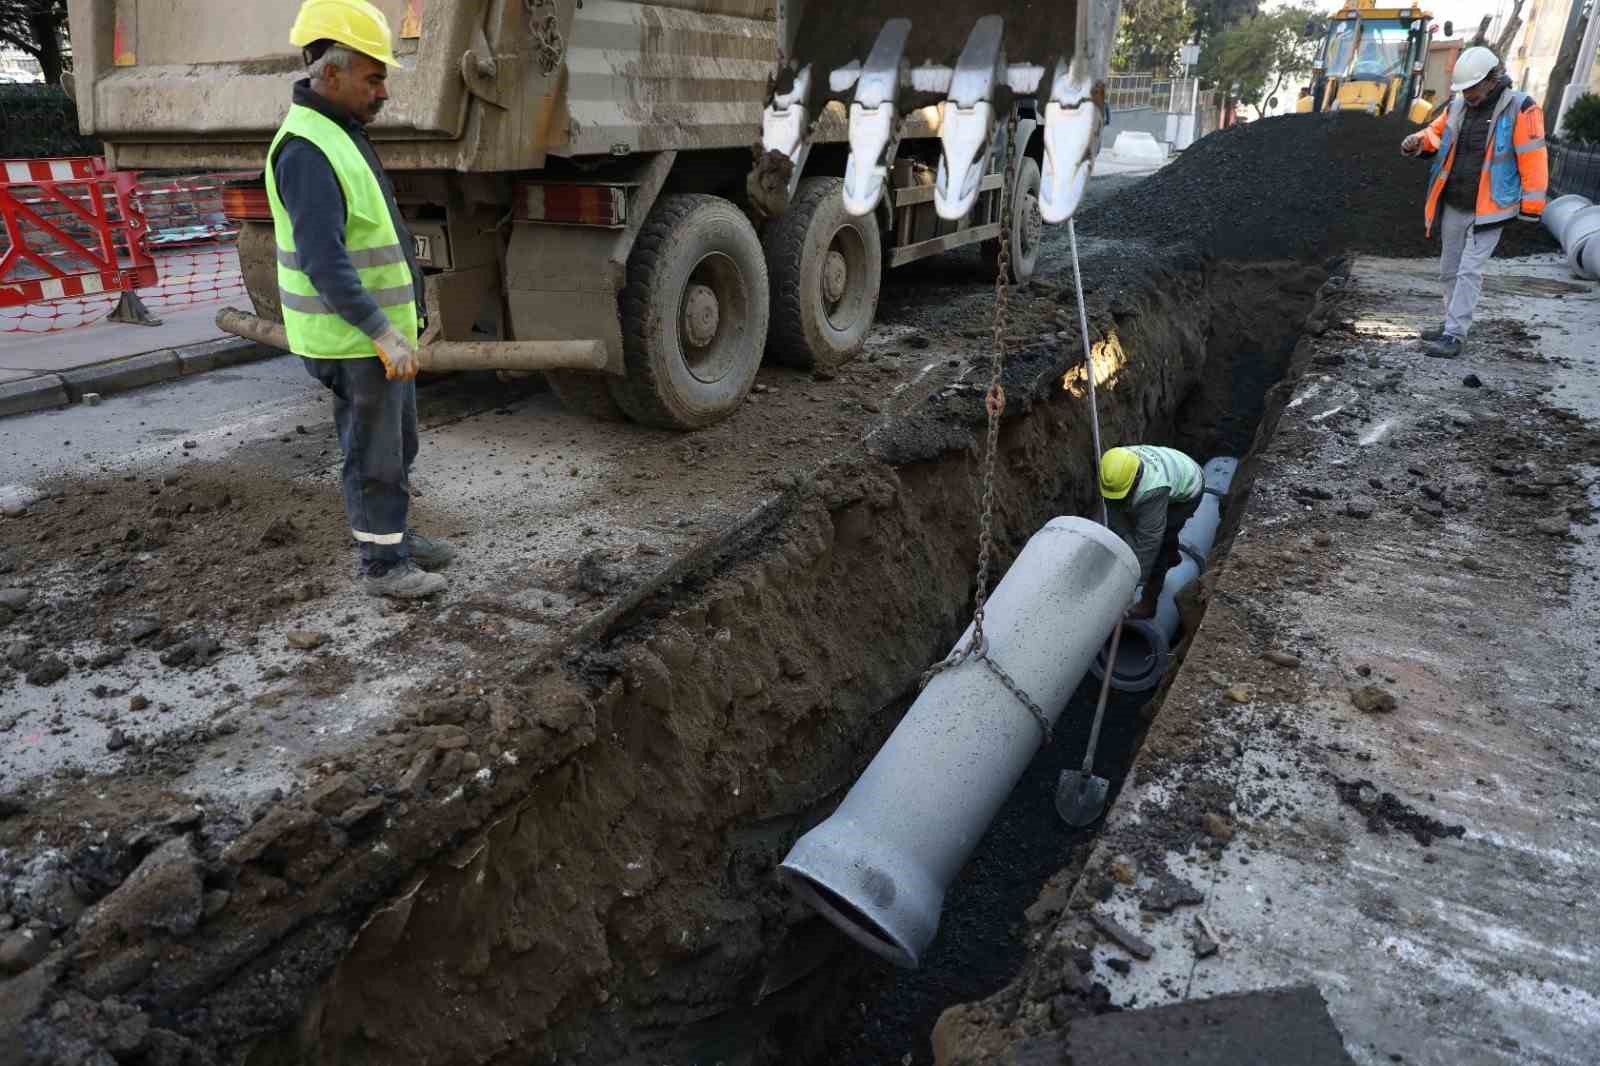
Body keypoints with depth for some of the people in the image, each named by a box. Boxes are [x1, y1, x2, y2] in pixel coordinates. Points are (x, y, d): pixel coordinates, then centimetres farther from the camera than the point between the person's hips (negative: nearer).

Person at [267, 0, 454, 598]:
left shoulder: (340, 136, 13)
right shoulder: (307, 150, -19)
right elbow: (324, 261, -27)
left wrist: (398, 325, 22)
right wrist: (385, 334, -27)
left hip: (383, 333, 10)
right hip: (356, 344, -10)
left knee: (396, 447, 19)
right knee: (374, 456, 1)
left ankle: (393, 536, 33)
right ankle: (380, 565, 13)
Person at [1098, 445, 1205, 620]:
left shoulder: (1153, 489, -46)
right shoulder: (1114, 469, -28)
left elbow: (1148, 538, -39)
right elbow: (1116, 514, -20)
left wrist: (1136, 578, -34)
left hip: (1187, 491, -7)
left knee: (1154, 542, -14)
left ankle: (1148, 603, -3)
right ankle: (1172, 557, 61)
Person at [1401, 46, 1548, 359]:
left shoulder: (1520, 109, -10)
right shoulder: (1458, 106, 5)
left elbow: (1532, 160, -11)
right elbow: (1436, 133, 18)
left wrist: (1530, 207, -11)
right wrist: (1418, 142, -7)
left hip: (1488, 209, -6)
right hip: (1453, 206, 6)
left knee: (1469, 271, -9)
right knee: (1450, 269, 14)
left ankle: (1454, 335, -9)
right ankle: (1452, 324, 27)